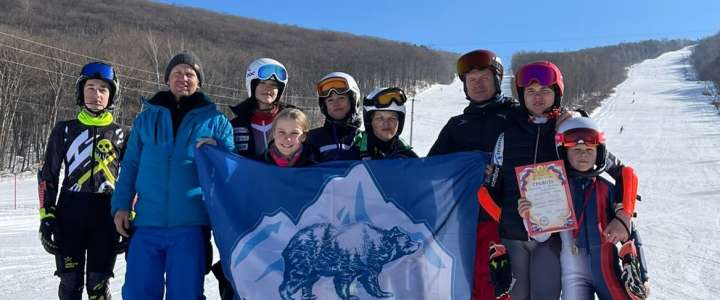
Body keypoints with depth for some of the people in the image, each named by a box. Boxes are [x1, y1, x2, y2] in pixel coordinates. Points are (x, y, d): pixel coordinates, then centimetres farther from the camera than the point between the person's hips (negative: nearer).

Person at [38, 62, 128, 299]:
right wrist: (46, 216, -2)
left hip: (107, 215, 0)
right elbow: (48, 175, 8)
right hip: (70, 212, 0)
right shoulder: (65, 130, 8)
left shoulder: (121, 134, 8)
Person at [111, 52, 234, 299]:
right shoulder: (146, 118, 12)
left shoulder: (215, 121, 6)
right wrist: (122, 205, 2)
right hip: (147, 223, 2)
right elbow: (130, 166, 12)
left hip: (190, 224, -2)